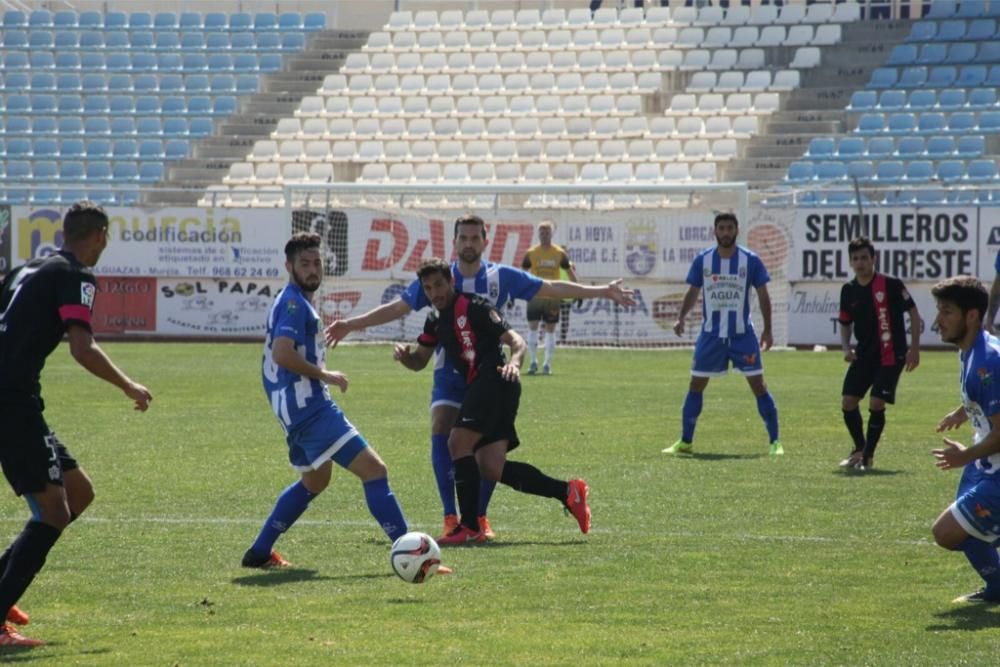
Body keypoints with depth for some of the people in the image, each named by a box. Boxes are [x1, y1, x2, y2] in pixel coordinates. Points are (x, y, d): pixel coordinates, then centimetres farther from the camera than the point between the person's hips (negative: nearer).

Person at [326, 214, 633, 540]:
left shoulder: (502, 277, -3)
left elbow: (551, 288, 2)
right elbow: (398, 307, 5)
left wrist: (603, 291, -1)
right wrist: (351, 325, 1)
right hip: (449, 375, 0)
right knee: (441, 437, -17)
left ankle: (479, 517, 11)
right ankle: (450, 518, -13)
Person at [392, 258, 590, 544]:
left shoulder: (474, 307, -4)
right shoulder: (436, 321, 21)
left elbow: (516, 340, -9)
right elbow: (419, 361, 28)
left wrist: (514, 363, -30)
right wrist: (404, 354, 5)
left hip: (495, 382, -9)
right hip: (478, 388, 9)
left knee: (459, 443, -18)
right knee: (490, 468, -1)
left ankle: (470, 527, -16)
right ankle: (567, 491, 6)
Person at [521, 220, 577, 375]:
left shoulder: (560, 253, 1)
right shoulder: (531, 253, 1)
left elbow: (570, 272, 7)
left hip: (553, 297, 0)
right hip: (535, 296, 0)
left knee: (550, 329, 2)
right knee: (532, 326, -5)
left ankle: (547, 364, 9)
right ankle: (534, 362, 4)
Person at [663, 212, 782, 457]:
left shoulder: (750, 260, -4)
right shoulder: (703, 260, 0)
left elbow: (763, 295, 2)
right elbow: (693, 292, 7)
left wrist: (767, 329, -2)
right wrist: (681, 317, -8)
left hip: (742, 334, -2)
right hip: (711, 334, 2)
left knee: (758, 385, -3)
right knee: (696, 386, 3)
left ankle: (774, 441, 4)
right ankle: (685, 442, 12)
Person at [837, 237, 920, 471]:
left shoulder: (890, 284, -13)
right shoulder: (848, 290, 2)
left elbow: (913, 313, -6)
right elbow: (845, 324, 15)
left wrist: (914, 348, -10)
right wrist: (846, 348, -4)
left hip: (891, 355, -5)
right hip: (864, 355, 5)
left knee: (876, 404, -12)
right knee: (848, 402, 0)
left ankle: (868, 456, 3)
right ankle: (859, 448, 22)